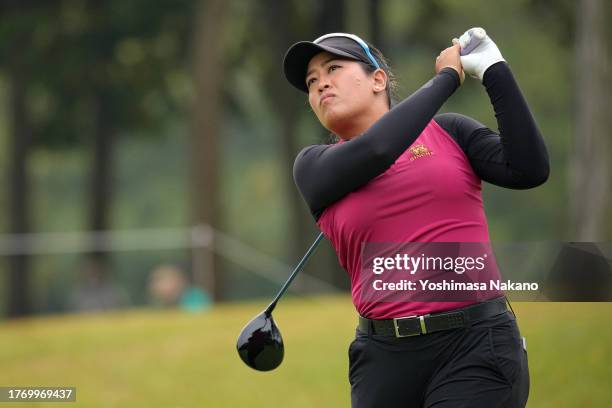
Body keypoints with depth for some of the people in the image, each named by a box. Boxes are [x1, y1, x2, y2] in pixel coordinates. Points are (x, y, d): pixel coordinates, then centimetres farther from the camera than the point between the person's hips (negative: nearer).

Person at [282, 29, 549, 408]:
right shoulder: (315, 166, 9)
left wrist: (495, 71, -6)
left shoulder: (448, 131, 10)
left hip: (477, 347, -2)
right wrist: (447, 77, -2)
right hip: (384, 358, 2)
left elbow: (529, 170, -4)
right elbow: (372, 150, -11)